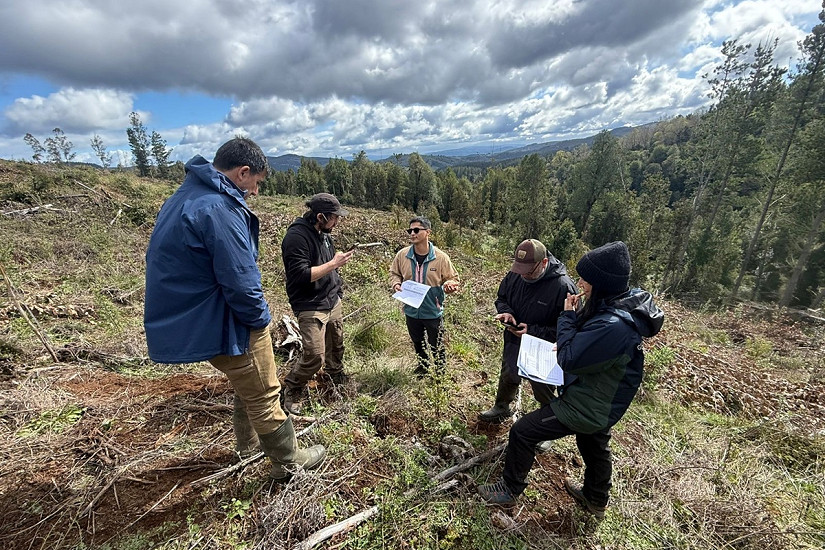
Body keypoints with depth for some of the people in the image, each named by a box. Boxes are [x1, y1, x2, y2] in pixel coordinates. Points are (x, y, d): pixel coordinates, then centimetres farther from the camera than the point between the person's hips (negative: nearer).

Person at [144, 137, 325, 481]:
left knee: (248, 384, 28)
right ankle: (288, 462, 29)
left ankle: (247, 442, 49)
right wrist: (261, 318, -9)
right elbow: (240, 282, -28)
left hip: (191, 320, 10)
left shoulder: (185, 197, 9)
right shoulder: (220, 208, -25)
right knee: (264, 397, 9)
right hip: (223, 325, -10)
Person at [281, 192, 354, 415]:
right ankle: (292, 391, 19)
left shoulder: (322, 233, 10)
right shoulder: (296, 236, -19)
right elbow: (301, 276, -25)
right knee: (315, 356, -7)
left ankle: (337, 378, 42)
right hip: (310, 307, -8)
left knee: (336, 345, 18)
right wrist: (333, 264, -23)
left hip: (332, 302, 9)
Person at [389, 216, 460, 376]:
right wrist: (396, 284, -12)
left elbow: (452, 278, -4)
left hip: (433, 312, -3)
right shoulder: (402, 255, -8)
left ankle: (441, 374, 38)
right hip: (411, 311, 3)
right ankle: (422, 367, 52)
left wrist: (449, 285, -26)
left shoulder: (440, 257, -15)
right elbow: (394, 273, 8)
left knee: (436, 347, 14)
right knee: (418, 344, 26)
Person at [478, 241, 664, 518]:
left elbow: (568, 360, -28)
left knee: (521, 432, 1)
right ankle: (595, 500, 58)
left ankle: (510, 489, 25)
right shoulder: (627, 303, -7)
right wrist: (571, 342, -6)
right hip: (602, 402, 9)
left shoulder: (613, 325, -38)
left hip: (587, 407, -9)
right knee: (594, 445, 31)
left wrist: (568, 316, -21)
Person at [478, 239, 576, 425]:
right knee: (507, 379, 29)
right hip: (513, 344, 5)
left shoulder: (563, 286, -29)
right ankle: (501, 408, 58)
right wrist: (506, 311, -18)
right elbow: (501, 298, 4)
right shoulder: (514, 274, -13)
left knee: (544, 392, 21)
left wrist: (533, 331, -32)